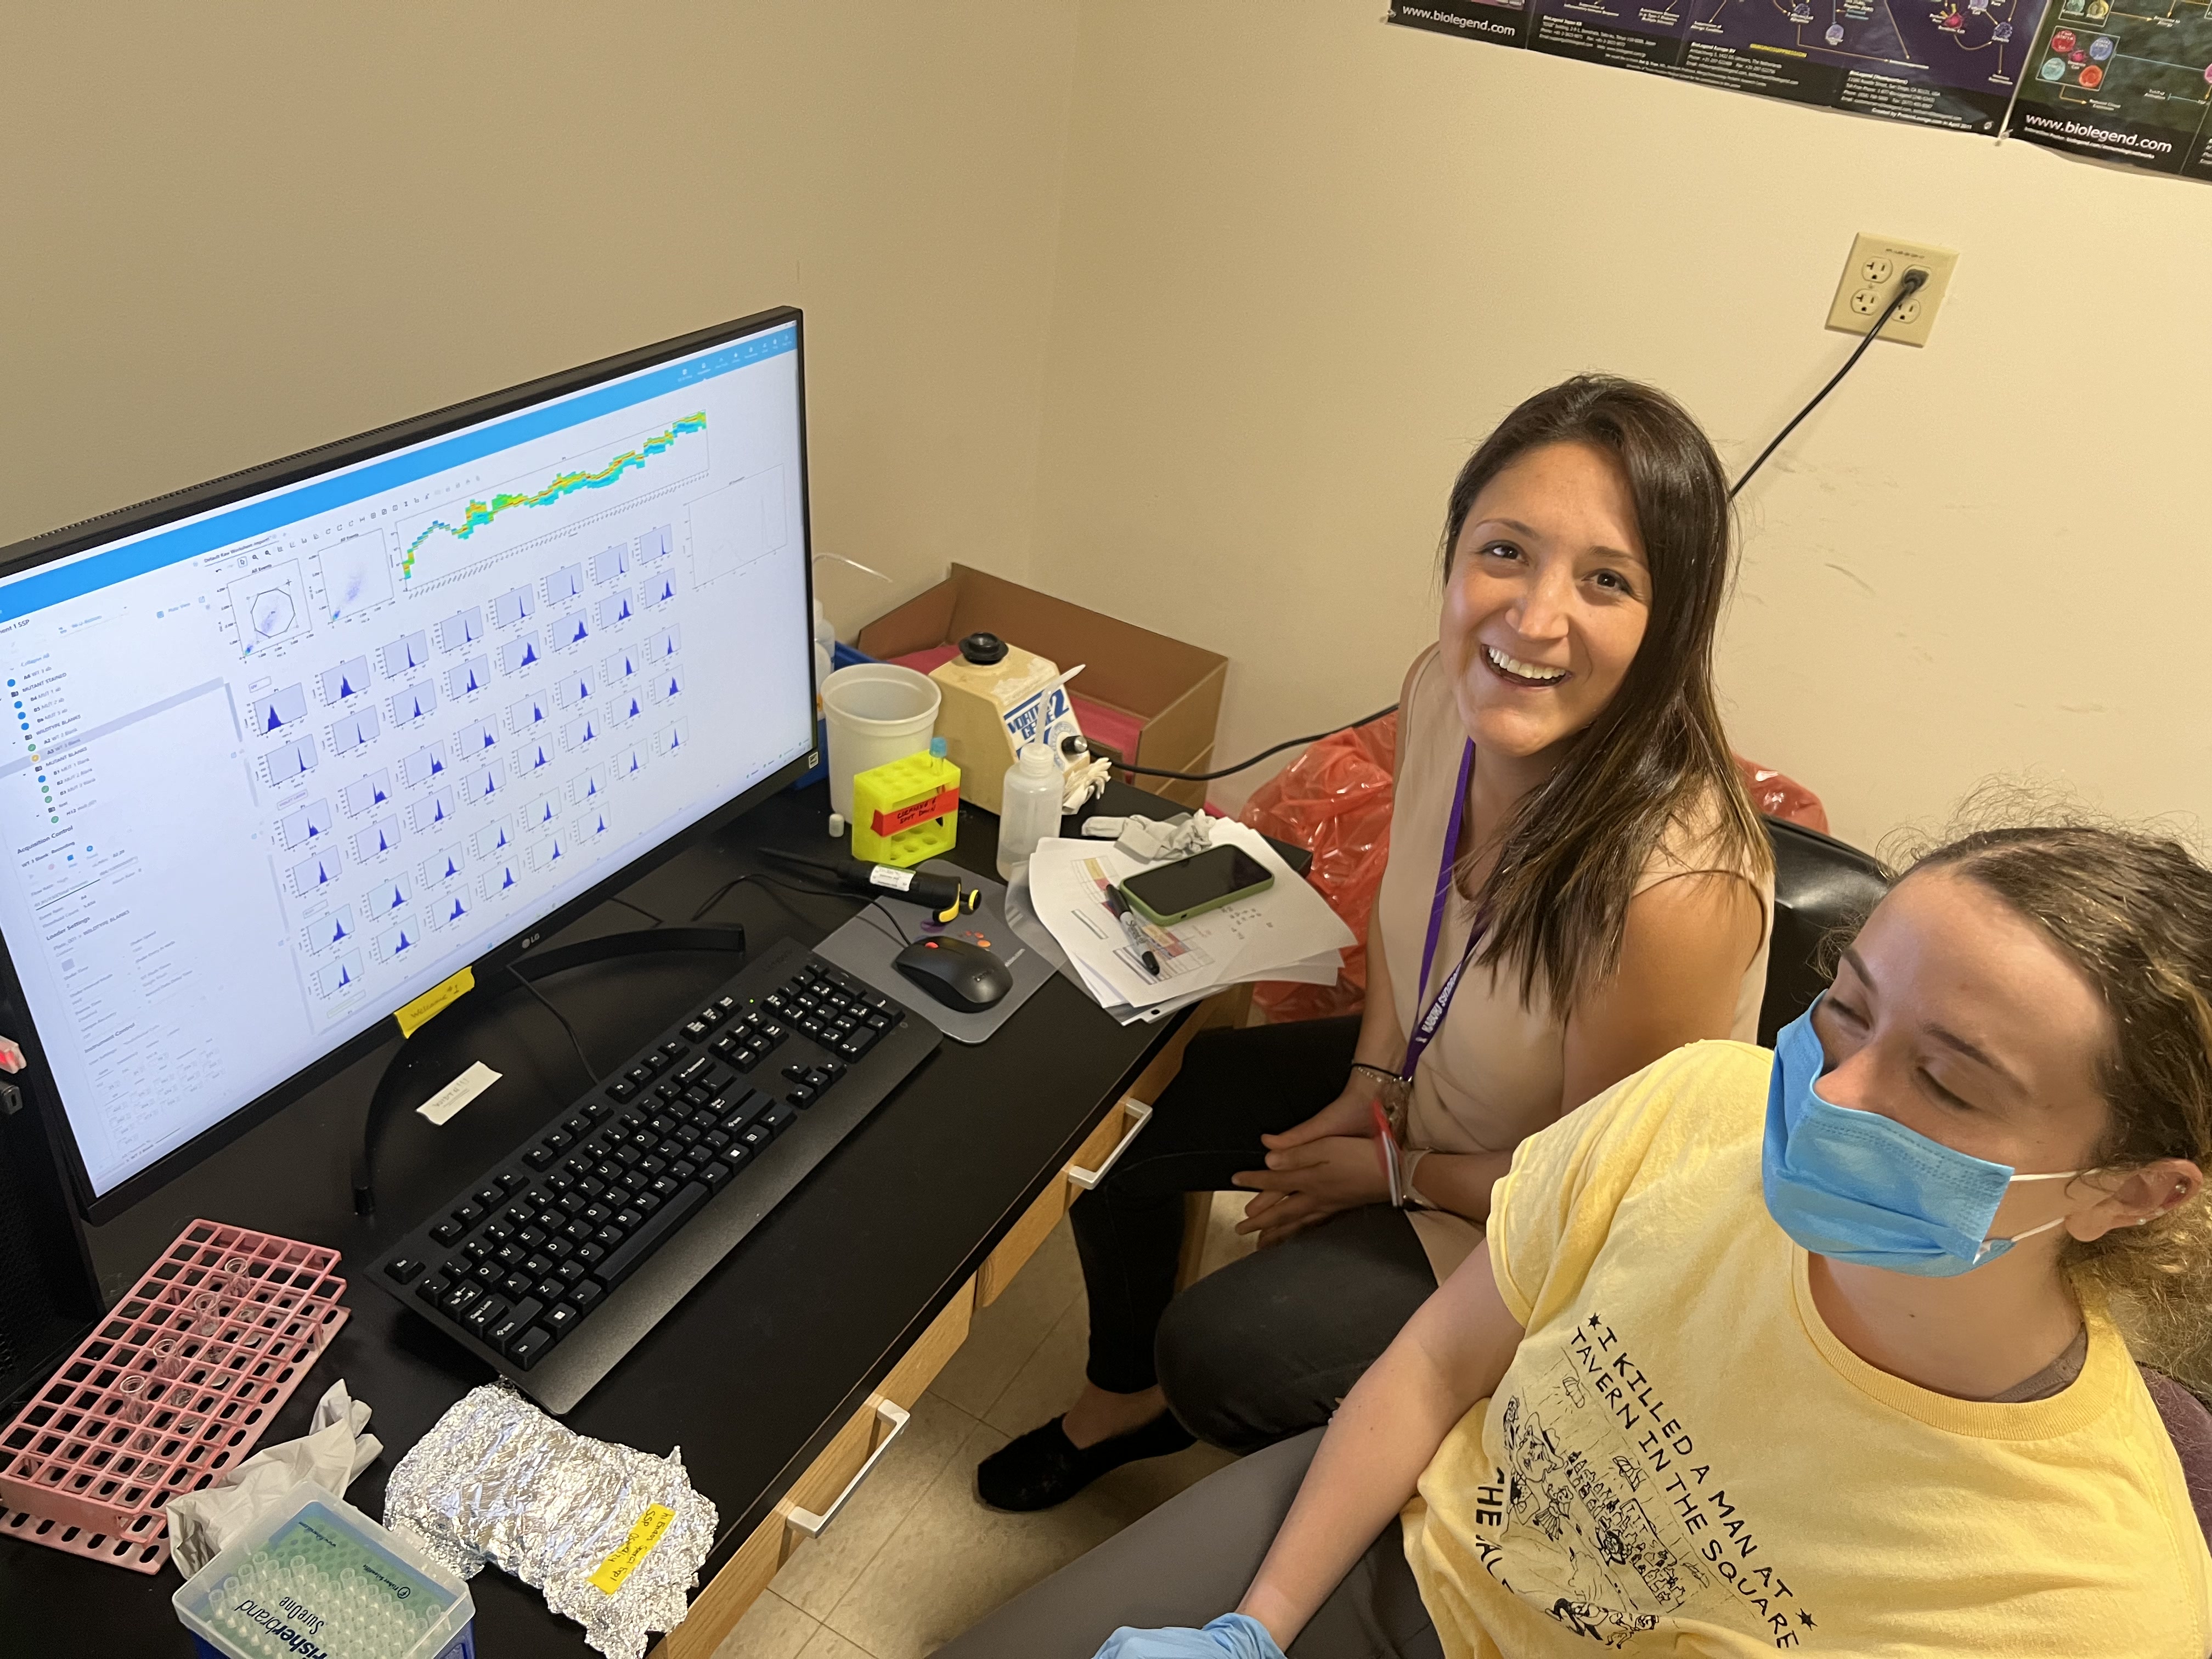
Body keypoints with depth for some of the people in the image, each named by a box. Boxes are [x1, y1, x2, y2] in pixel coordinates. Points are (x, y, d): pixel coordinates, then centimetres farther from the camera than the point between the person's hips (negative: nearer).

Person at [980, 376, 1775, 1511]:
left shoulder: (1676, 887, -40)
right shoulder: (1448, 692, -18)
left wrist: (1385, 1173, -11)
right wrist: (1369, 1084, -5)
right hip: (1421, 1078, 7)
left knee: (1220, 1352, -13)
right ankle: (1124, 1401, 36)